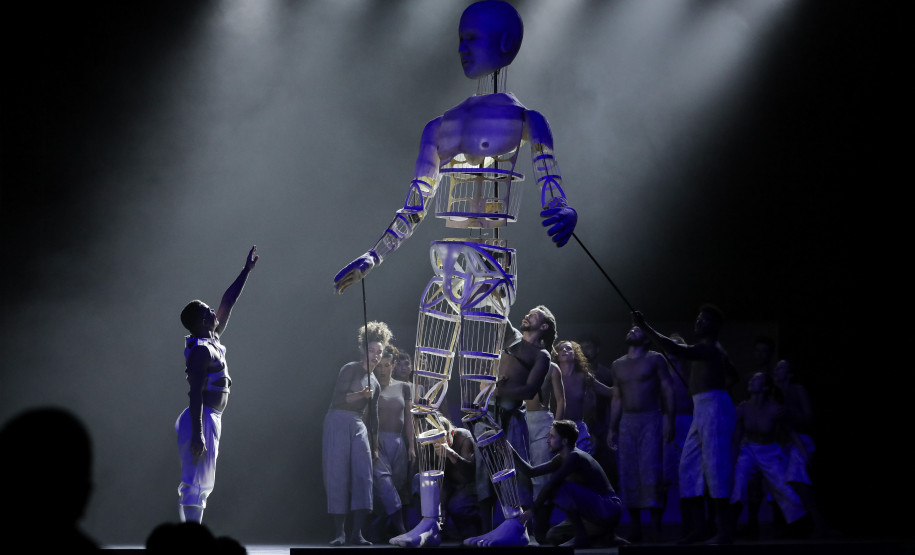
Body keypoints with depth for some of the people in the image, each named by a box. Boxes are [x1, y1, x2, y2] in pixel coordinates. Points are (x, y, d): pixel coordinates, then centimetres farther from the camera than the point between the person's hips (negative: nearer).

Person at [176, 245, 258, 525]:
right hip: (203, 418, -10)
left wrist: (247, 270, 24)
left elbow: (228, 303, 22)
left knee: (200, 485, 10)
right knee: (198, 484, -12)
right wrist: (198, 434, -26)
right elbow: (196, 394, -21)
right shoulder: (200, 350, -15)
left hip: (209, 417, 10)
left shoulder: (213, 339, 12)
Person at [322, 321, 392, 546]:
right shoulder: (350, 369, 1)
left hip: (359, 428, 6)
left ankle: (356, 533, -11)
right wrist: (360, 395, -21)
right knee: (338, 478, -7)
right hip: (337, 424, -6)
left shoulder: (375, 384, 20)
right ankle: (339, 532, -2)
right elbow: (338, 399, -8)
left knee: (363, 477, -9)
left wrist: (375, 447, 23)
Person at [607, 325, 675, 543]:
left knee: (651, 472, -13)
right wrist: (612, 428, 13)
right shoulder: (617, 365, 17)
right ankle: (634, 529, 3)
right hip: (626, 422, 5)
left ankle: (657, 529, -12)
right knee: (628, 474, 0)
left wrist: (669, 420, -11)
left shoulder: (655, 359, 2)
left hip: (650, 420, -5)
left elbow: (667, 390, -2)